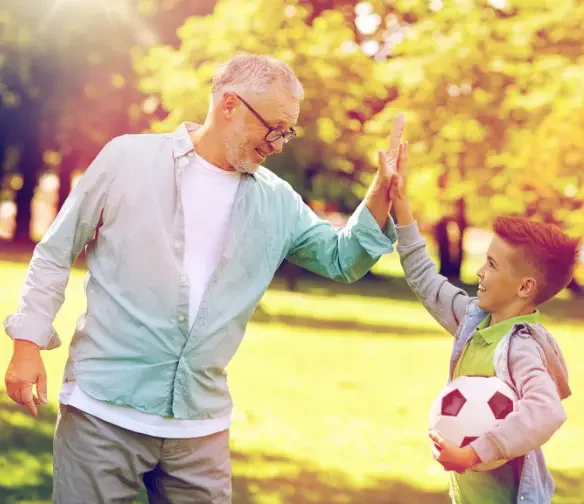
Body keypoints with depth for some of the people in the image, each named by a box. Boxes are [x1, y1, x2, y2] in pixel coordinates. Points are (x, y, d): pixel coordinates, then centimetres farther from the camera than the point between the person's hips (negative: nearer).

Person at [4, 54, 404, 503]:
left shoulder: (276, 202, 8)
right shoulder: (129, 159, -2)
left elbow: (342, 259, 9)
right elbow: (57, 253, 2)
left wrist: (382, 191, -5)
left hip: (201, 424, 4)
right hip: (105, 411, -3)